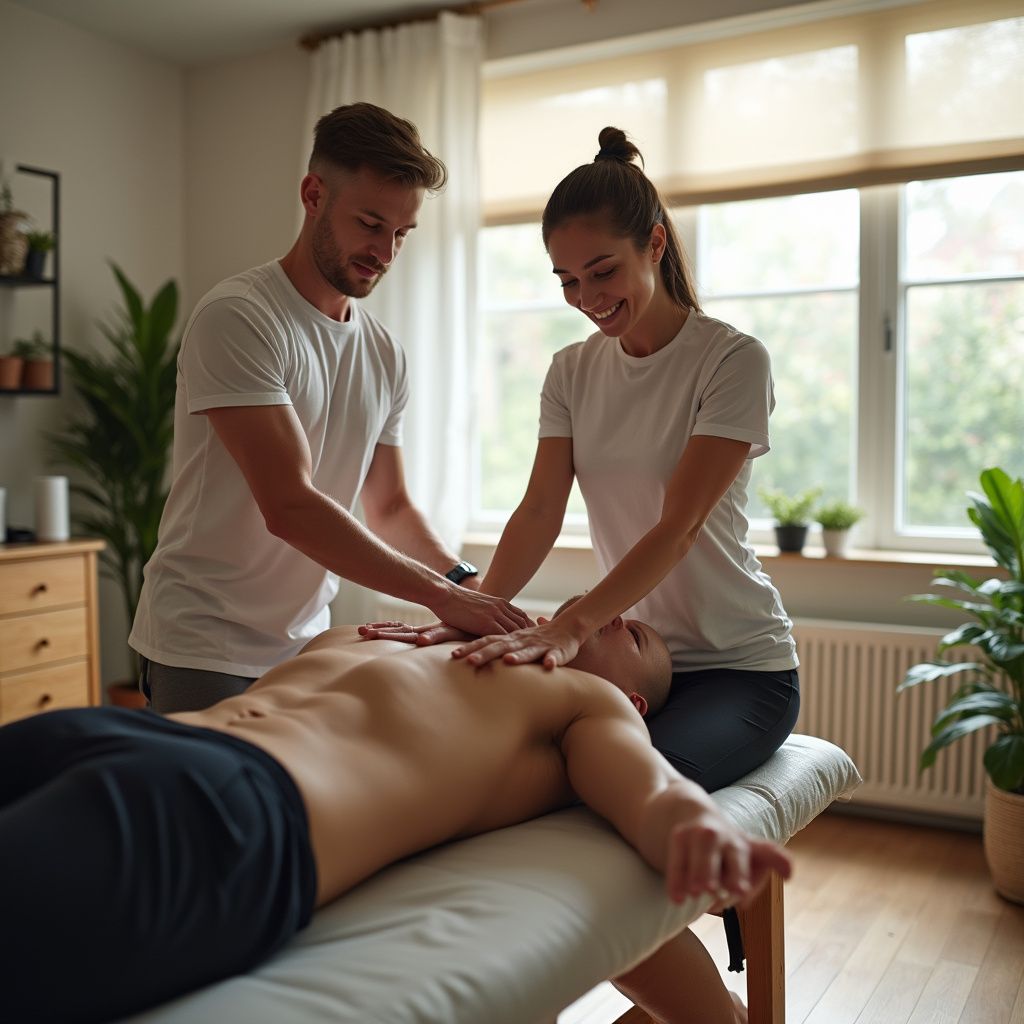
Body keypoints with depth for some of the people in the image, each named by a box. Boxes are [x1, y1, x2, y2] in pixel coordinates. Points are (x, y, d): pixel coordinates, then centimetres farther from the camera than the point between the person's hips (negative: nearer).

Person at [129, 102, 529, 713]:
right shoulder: (236, 319, -16)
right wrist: (441, 594, -23)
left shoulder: (386, 356, 6)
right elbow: (289, 507, -24)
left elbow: (391, 508, 11)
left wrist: (467, 582, -7)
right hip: (206, 649, -6)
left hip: (306, 643, 6)